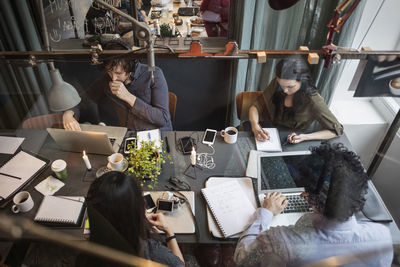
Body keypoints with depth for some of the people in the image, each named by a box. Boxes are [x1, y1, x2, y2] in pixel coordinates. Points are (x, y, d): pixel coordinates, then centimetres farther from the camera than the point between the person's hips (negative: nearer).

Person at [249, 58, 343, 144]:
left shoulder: (312, 101, -22)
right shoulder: (276, 84, -10)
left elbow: (337, 129, -14)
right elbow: (256, 106, -5)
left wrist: (305, 137, -26)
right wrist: (255, 126, -25)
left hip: (291, 146, -4)